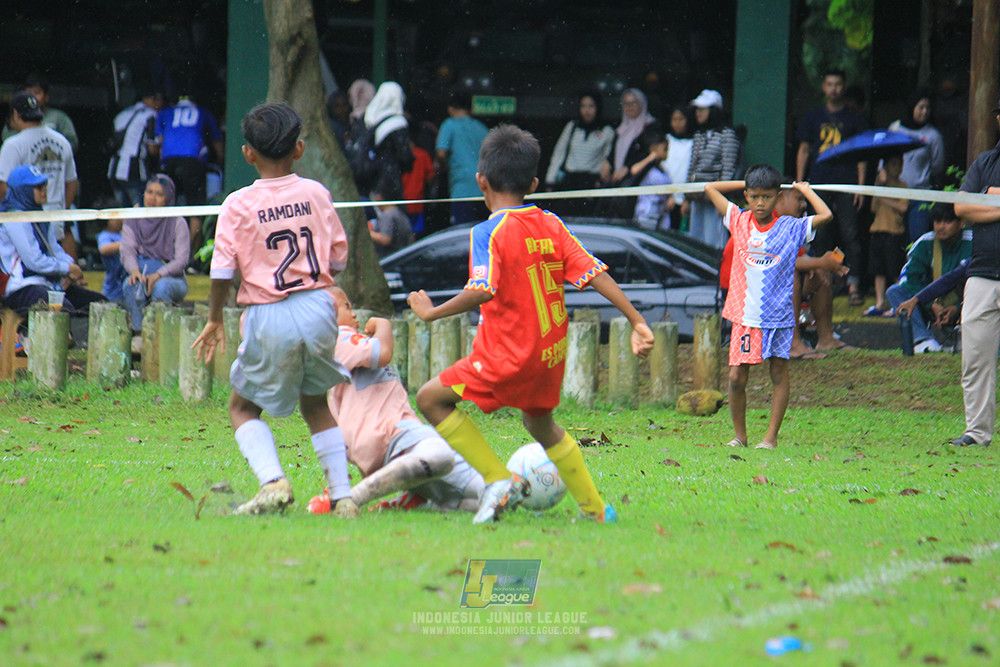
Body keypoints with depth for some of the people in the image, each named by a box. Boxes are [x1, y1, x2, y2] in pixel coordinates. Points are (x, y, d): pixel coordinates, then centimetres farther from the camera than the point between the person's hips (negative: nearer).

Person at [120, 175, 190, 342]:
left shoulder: (177, 223, 2)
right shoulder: (133, 222, 11)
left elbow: (181, 260, -7)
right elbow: (127, 251, -3)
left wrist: (158, 275, -25)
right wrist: (134, 269, -27)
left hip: (171, 279, -2)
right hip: (141, 273, 2)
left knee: (161, 286, -36)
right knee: (131, 284, -32)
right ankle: (138, 333, -34)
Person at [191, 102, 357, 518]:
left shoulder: (238, 205, -7)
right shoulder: (316, 194, 2)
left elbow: (222, 272, -9)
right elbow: (338, 259, 7)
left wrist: (214, 320, 5)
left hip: (269, 318, -3)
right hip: (318, 310, 3)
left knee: (243, 406, 13)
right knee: (315, 404, 22)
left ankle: (272, 481, -10)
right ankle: (342, 495, 14)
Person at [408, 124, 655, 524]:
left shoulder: (490, 233, -14)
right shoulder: (551, 225, 5)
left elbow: (483, 292, -28)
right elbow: (594, 273, 1)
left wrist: (432, 313, -18)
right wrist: (637, 321, 1)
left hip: (511, 355, -7)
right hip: (552, 355, 7)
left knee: (431, 398, 1)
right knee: (541, 425, 29)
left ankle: (498, 480, -6)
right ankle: (596, 510, 30)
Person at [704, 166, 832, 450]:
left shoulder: (790, 227, -1)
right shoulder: (738, 221, 5)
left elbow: (825, 216, -10)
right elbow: (710, 188, 12)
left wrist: (804, 189, 4)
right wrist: (745, 184, 13)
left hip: (778, 316, -1)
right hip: (745, 316, 1)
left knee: (779, 374, 3)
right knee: (736, 377, -3)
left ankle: (771, 437, 9)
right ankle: (739, 435, 10)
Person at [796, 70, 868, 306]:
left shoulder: (854, 118, 8)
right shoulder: (813, 117, 14)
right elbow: (803, 151, 15)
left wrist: (860, 185, -2)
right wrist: (799, 184, 6)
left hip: (846, 185, -2)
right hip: (819, 184, 2)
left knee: (850, 234, -10)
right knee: (821, 237, 1)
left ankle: (853, 285, -12)